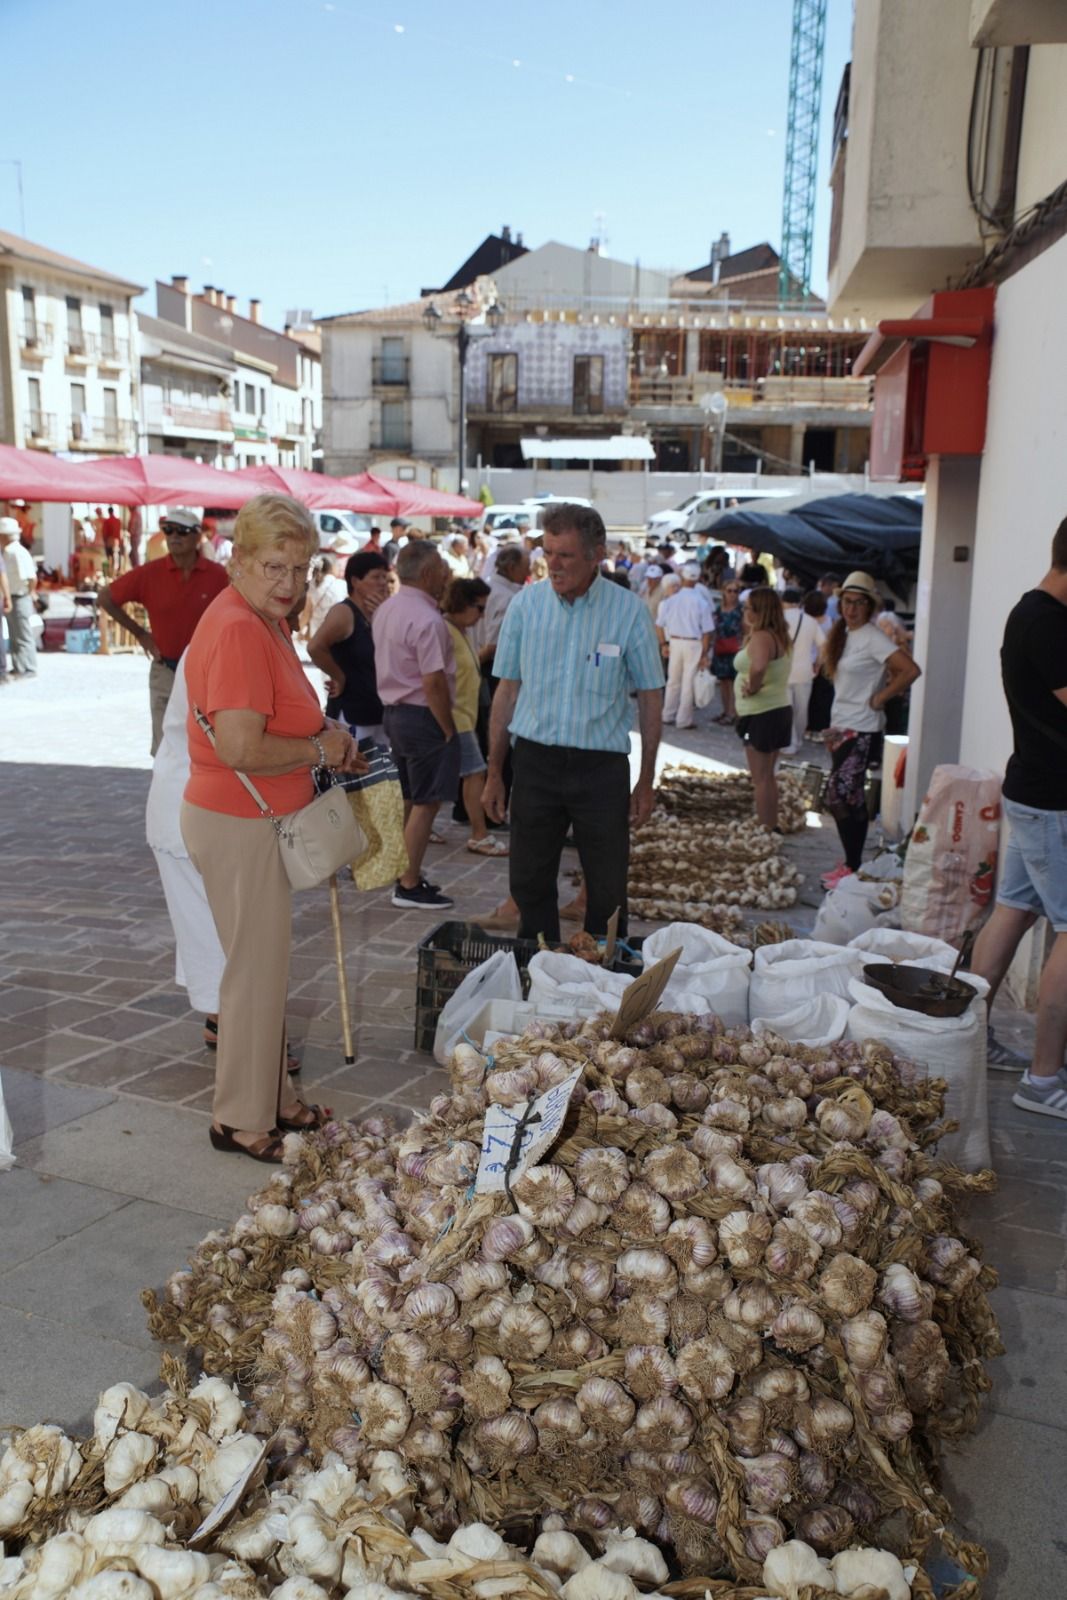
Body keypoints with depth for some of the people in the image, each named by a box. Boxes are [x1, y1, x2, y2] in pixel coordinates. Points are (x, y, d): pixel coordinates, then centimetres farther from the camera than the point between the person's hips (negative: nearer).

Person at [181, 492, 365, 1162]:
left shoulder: (266, 623, 10)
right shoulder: (238, 630, -23)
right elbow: (242, 749, -30)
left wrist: (328, 740, 5)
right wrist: (319, 748, -14)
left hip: (259, 821, 10)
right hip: (240, 825, -10)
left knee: (266, 965, 19)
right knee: (256, 972, 2)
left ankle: (274, 1099, 34)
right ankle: (242, 1120, 19)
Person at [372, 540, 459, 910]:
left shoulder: (385, 610, 9)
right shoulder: (428, 619, -20)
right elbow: (433, 682, -23)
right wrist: (449, 730, -14)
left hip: (392, 710, 10)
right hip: (422, 716, -9)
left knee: (407, 800, 19)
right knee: (425, 804, -1)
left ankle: (407, 874, 29)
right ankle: (409, 886, 4)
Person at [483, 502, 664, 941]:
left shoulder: (628, 611, -5)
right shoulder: (525, 604, 1)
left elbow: (650, 697, 1)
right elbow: (507, 690, 7)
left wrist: (646, 783, 0)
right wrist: (494, 773, 7)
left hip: (602, 764, -2)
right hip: (535, 758, 2)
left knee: (608, 890, 6)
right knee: (529, 884, 9)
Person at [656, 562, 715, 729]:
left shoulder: (671, 599, -3)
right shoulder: (701, 602, -10)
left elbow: (659, 624, 1)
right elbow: (707, 631, -9)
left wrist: (663, 644, 11)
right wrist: (704, 653, -2)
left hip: (675, 642, 3)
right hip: (694, 643, -3)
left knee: (673, 680, 16)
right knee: (689, 681, 4)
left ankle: (668, 715, 24)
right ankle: (684, 719, 10)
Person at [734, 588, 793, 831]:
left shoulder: (761, 637, -20)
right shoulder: (779, 635, 10)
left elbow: (758, 667, -39)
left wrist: (752, 688, -23)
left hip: (761, 714, -10)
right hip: (779, 708, 10)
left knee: (761, 778, -2)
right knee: (768, 776, 19)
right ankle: (772, 827, 26)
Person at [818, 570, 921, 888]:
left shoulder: (872, 638, -15)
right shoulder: (843, 635, 11)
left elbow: (910, 670, -25)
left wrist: (880, 698, -16)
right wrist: (833, 730, 13)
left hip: (861, 731, -9)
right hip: (842, 727, 9)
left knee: (840, 797, -8)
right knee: (849, 799, 13)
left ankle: (853, 869, 0)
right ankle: (850, 863, 20)